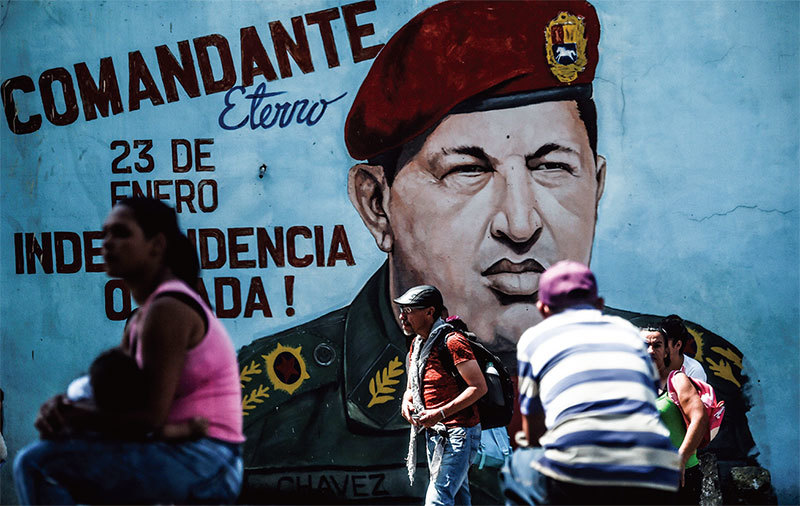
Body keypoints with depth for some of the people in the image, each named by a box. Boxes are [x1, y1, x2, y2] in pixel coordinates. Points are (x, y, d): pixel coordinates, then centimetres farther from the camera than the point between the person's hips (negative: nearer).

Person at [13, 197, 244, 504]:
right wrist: (61, 406, -6)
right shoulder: (141, 318, 17)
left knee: (36, 464, -17)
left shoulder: (167, 310, -15)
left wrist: (69, 415, -8)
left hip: (201, 465, -10)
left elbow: (150, 417, -18)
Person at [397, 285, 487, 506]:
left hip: (459, 434, -9)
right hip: (434, 434, 9)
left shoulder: (452, 342, -17)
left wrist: (441, 413, -24)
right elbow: (411, 387, 21)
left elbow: (479, 387, -20)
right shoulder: (417, 344, 10)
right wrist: (407, 401, -3)